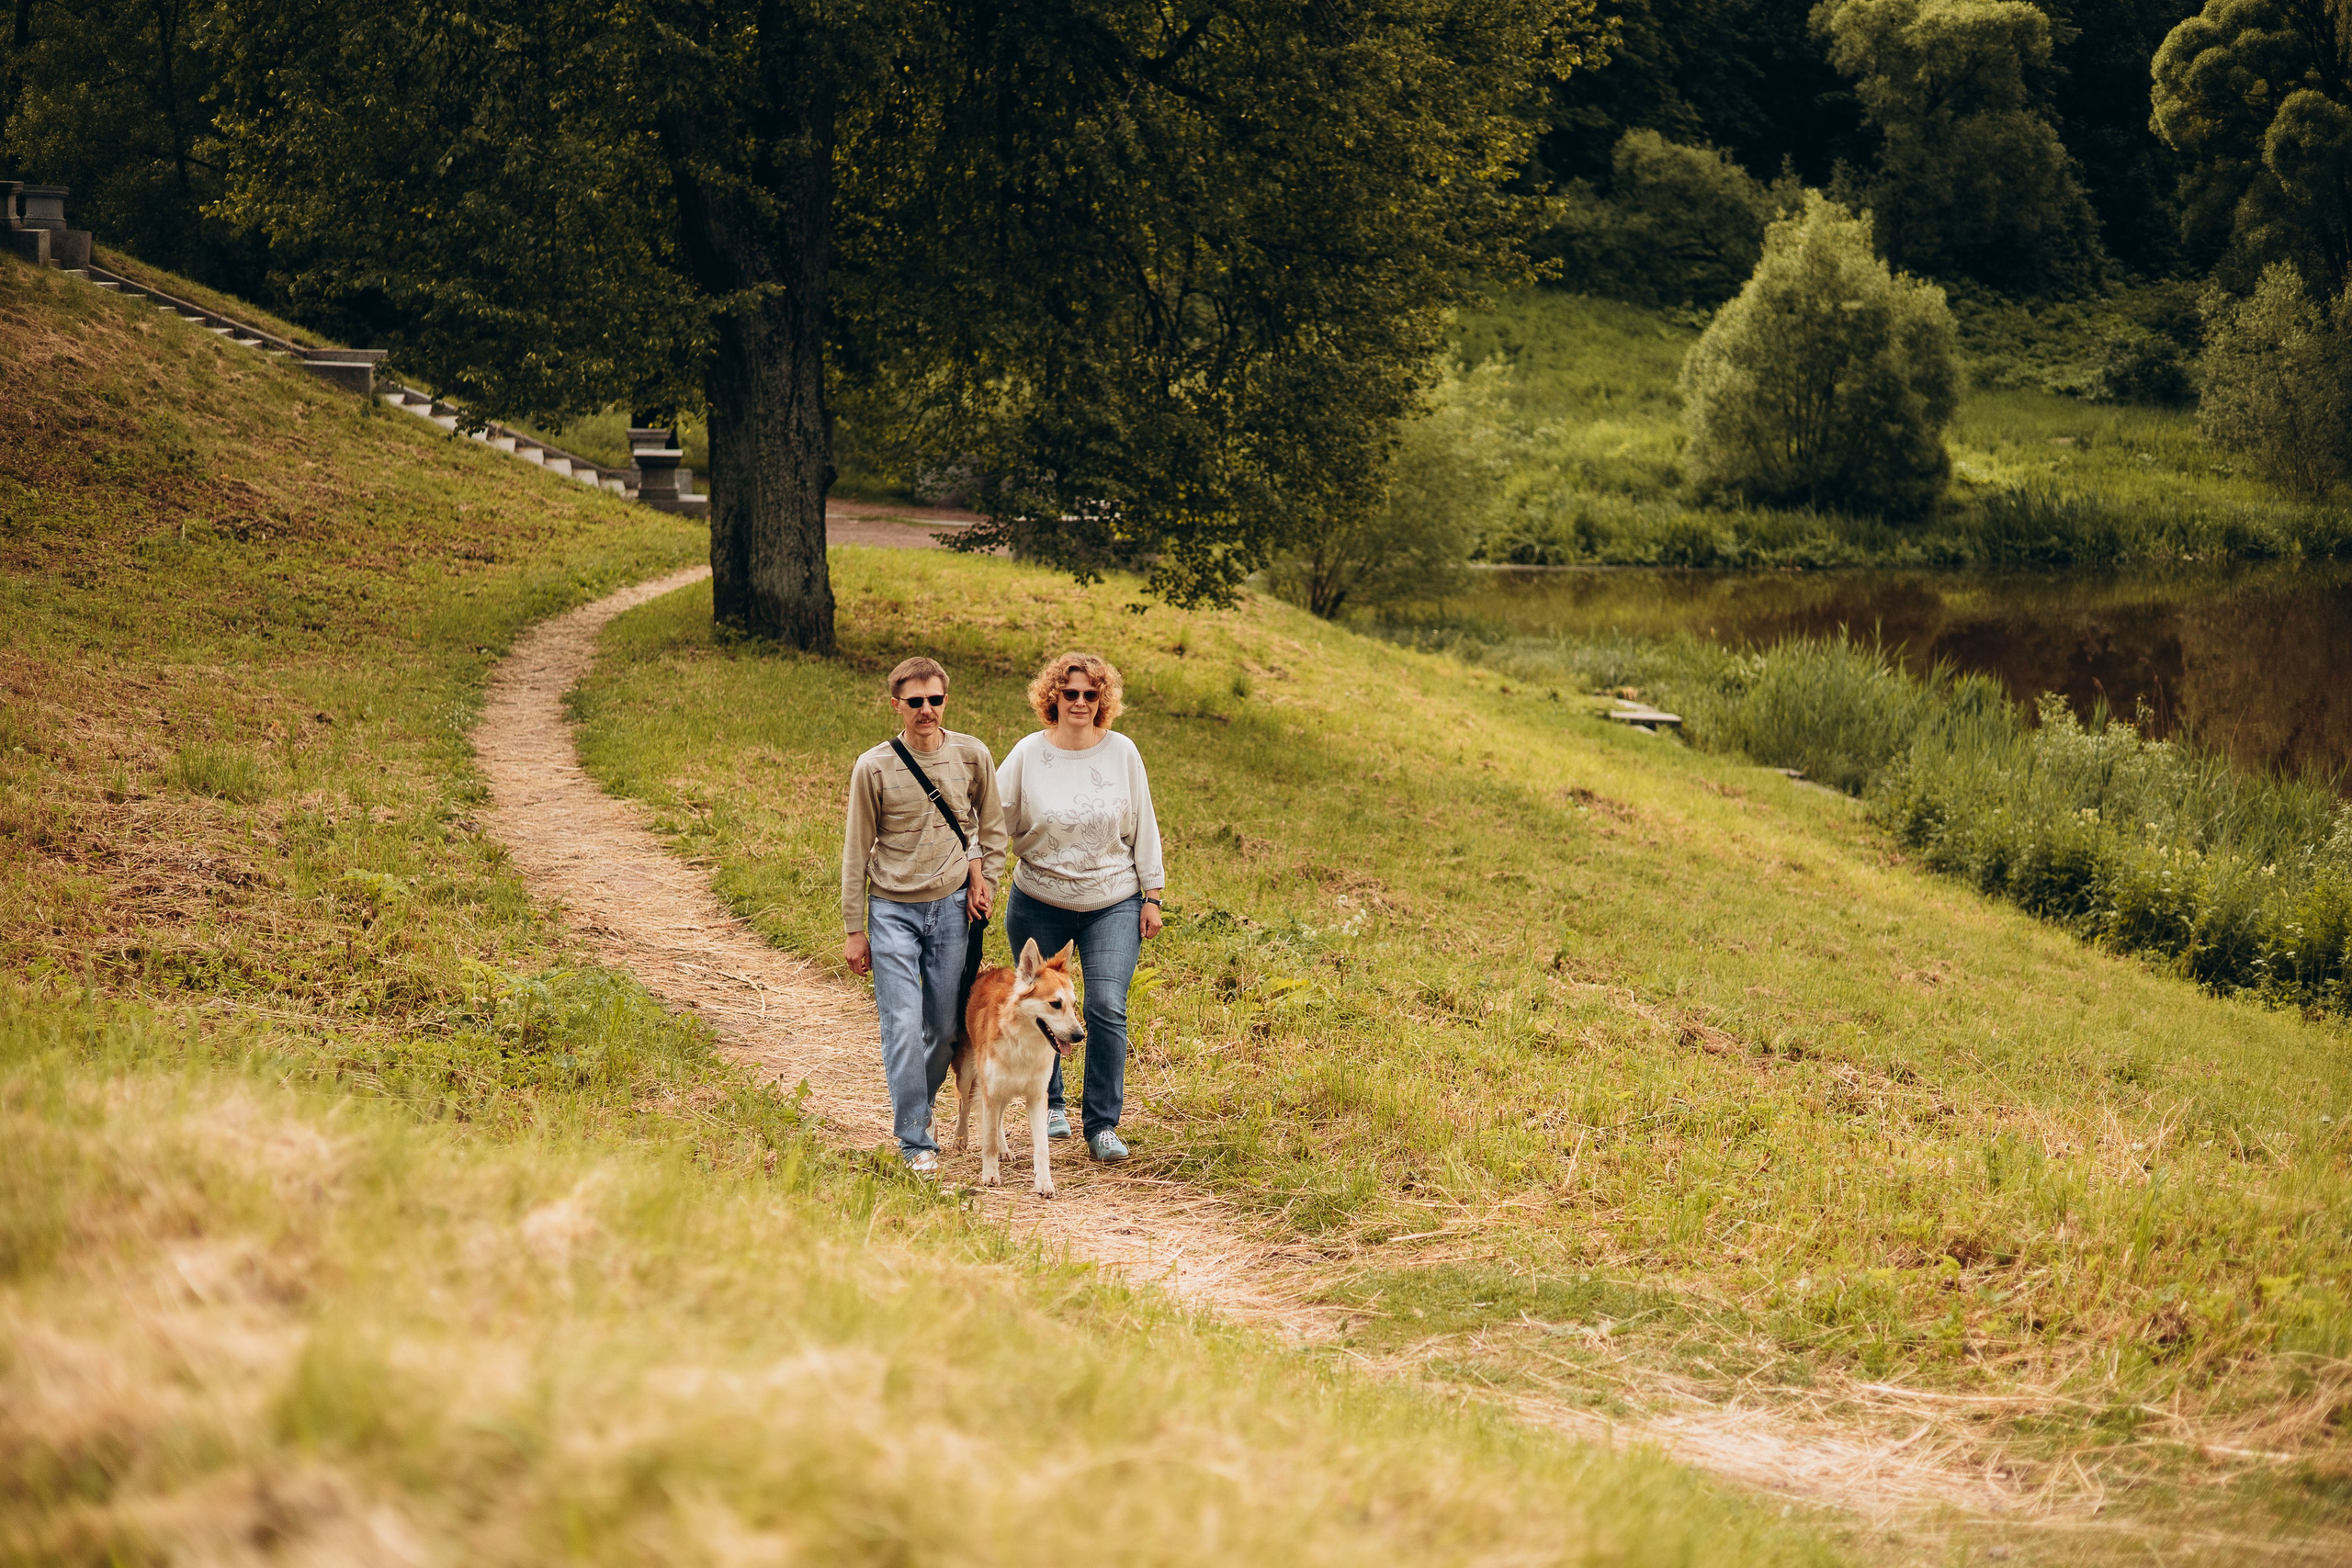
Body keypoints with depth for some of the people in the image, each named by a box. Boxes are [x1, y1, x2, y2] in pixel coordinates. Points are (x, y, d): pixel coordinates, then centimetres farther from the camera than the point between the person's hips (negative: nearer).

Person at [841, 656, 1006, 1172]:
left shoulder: (972, 756, -2)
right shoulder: (873, 768, -7)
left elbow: (991, 827, 15)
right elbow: (856, 852, -1)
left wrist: (984, 881, 4)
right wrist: (854, 931, 0)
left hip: (951, 906, 2)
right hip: (892, 910, -2)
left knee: (945, 1027, 7)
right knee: (902, 1027, -9)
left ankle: (919, 1108, 31)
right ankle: (915, 1142, -4)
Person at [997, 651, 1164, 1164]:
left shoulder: (1122, 752, -2)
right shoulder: (1028, 754, -5)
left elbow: (1143, 828, 5)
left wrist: (1151, 895, 4)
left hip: (1112, 904, 0)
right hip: (1039, 904, 1)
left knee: (1107, 1008, -12)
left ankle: (1103, 1125, -3)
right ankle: (1050, 1103, 33)